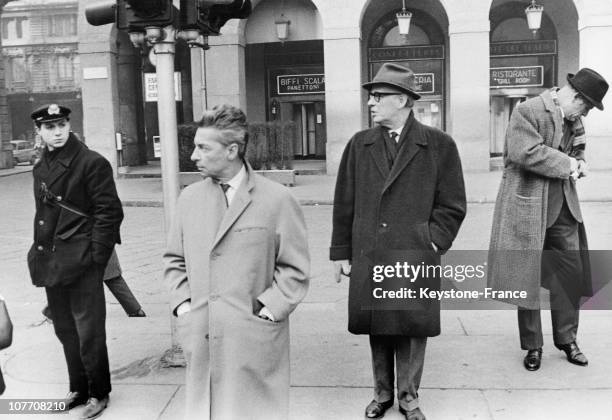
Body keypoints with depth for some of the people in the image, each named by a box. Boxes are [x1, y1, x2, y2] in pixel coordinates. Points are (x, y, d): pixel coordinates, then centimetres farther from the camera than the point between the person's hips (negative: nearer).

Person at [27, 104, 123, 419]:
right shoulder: (41, 168, 13)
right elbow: (43, 214, 19)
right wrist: (40, 251, 11)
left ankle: (98, 393, 18)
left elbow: (109, 211, -12)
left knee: (89, 333, 0)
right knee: (65, 330, 16)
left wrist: (95, 255, -15)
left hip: (82, 264, -7)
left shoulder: (91, 163, -10)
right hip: (52, 264, 7)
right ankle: (78, 389, 32)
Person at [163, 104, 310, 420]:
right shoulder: (189, 198, 8)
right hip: (200, 338, 4)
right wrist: (182, 304, 2)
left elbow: (294, 269, -4)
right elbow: (174, 259, 15)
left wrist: (267, 311, -11)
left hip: (254, 338, -4)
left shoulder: (277, 200, -6)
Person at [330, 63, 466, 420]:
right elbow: (344, 203, 7)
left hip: (415, 258, -2)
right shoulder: (359, 145, 6)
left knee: (413, 329, 8)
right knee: (377, 328, 12)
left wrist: (432, 241, -7)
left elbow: (453, 205, 2)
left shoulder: (439, 145, -1)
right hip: (368, 257, 2)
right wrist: (341, 251, 5)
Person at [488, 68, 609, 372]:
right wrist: (566, 164, -17)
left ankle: (566, 339, 25)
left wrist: (579, 162, 3)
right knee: (526, 277, 2)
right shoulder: (527, 112, -12)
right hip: (528, 207, -7)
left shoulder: (573, 120, 12)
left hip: (563, 208, 7)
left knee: (572, 272, 8)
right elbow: (526, 153, -25)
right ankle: (532, 346, 16)